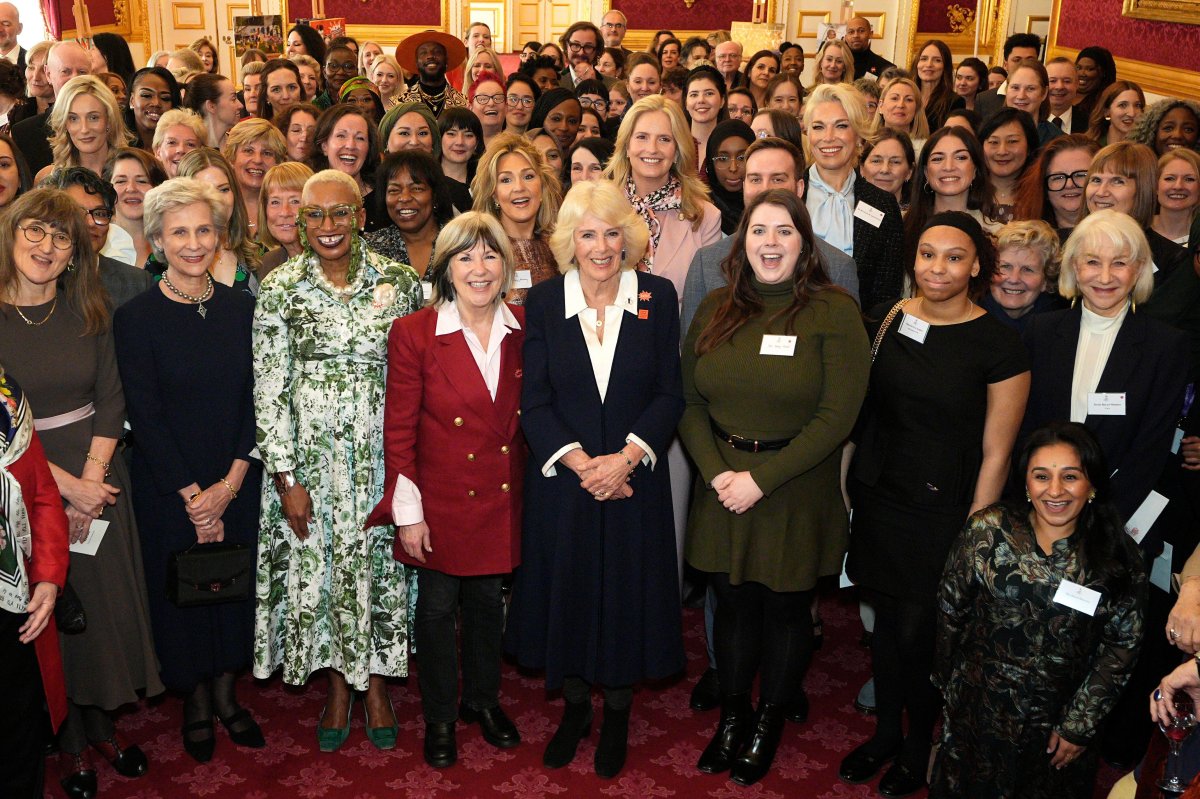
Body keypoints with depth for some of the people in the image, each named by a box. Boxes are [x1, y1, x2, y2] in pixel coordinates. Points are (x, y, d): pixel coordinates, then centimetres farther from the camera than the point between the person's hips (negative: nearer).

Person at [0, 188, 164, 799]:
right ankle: (71, 743, 26)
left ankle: (103, 724, 30)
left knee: (107, 600, 10)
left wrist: (91, 479, -11)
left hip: (96, 478, 3)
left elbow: (112, 402, 1)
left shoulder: (89, 312, 3)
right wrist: (64, 485, -15)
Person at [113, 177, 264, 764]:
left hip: (238, 483, 3)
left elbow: (257, 400, -1)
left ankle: (226, 692, 31)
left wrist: (231, 483, -10)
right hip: (168, 488, -3)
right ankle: (195, 701, 29)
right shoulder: (136, 318, -8)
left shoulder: (242, 308, 1)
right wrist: (193, 497, -12)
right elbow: (145, 416, -10)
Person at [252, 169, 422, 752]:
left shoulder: (397, 279, -2)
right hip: (309, 447, 0)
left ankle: (376, 682, 27)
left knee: (379, 556, 8)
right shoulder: (280, 287, -5)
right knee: (317, 559, 8)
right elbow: (269, 388, -5)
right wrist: (286, 476, -9)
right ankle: (337, 685, 28)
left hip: (381, 445, 1)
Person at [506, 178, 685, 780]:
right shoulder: (543, 302, -2)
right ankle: (574, 706, 31)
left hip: (635, 478, 0)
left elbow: (670, 393, -3)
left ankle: (617, 713, 28)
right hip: (562, 478, 0)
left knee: (627, 592, 8)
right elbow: (534, 403, -5)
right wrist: (581, 462, -17)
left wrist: (626, 457, -16)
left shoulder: (658, 297, -1)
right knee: (566, 590, 10)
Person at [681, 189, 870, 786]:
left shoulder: (833, 310, -9)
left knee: (785, 607, 11)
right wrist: (716, 471, -12)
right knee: (733, 603, 13)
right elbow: (690, 401, 4)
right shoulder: (715, 310, 4)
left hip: (795, 492, -3)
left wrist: (761, 479, -17)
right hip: (721, 485, 3)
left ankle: (769, 722, 31)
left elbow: (837, 415, -15)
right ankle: (731, 716, 32)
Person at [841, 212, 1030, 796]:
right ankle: (886, 731, 36)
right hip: (879, 499, 4)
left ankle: (918, 745, 29)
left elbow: (994, 454, -9)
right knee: (886, 621, 15)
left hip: (944, 512, -4)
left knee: (918, 633, 3)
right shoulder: (886, 322, 2)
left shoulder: (998, 346, -11)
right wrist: (848, 484, 9)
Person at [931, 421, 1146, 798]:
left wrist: (1079, 725, -5)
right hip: (976, 712, 0)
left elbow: (1122, 646, -5)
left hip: (1058, 721, 0)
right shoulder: (987, 531, -14)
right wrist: (948, 679, 4)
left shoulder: (1119, 559, -11)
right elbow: (950, 608, -3)